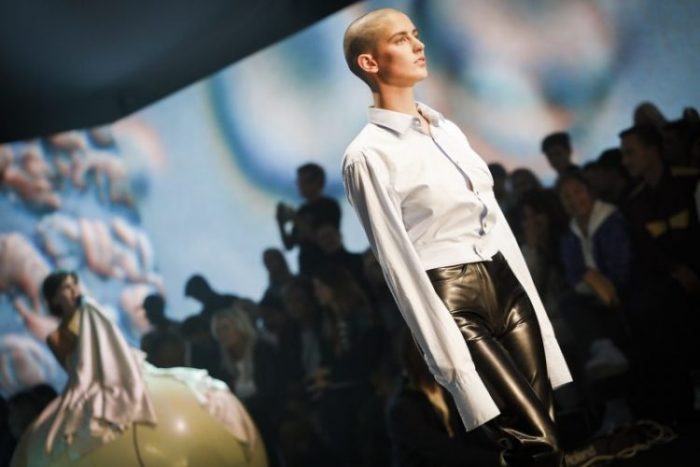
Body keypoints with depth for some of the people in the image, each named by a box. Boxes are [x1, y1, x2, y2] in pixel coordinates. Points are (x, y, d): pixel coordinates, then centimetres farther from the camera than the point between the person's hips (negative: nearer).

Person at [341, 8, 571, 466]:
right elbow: (400, 263, -12)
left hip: (506, 285, 7)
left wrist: (532, 304, 11)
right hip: (454, 301, -7)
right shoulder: (369, 155, -9)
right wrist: (452, 360, -14)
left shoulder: (449, 130, 13)